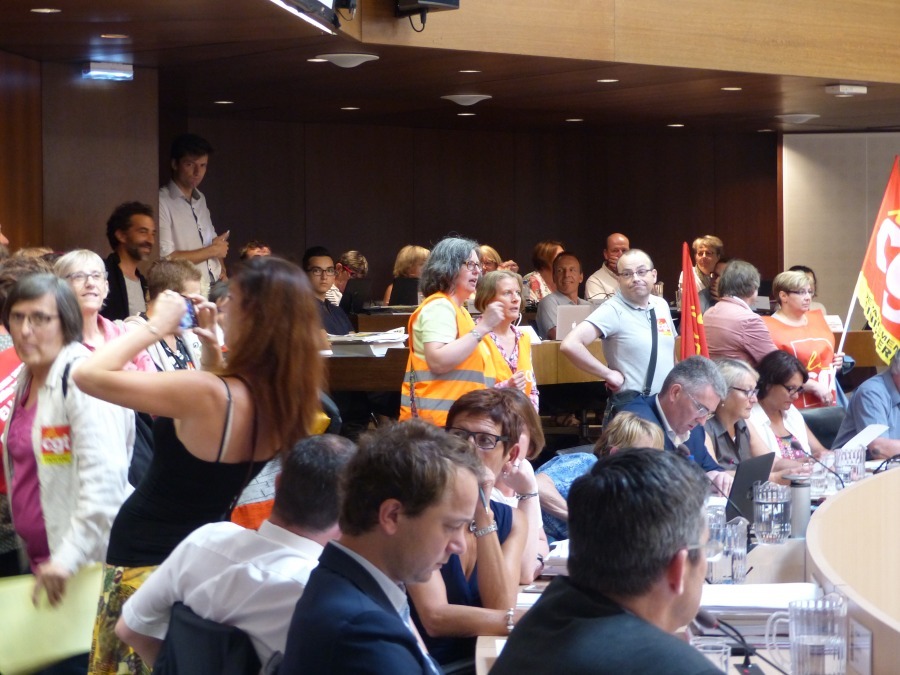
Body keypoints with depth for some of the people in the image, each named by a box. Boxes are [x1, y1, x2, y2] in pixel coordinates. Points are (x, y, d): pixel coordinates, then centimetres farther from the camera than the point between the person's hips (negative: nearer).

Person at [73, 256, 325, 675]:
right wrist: (212, 347, 6)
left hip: (146, 559, -7)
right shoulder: (287, 396, -8)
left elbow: (87, 374, -29)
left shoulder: (206, 392, -31)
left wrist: (156, 327, -20)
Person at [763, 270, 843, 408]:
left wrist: (836, 363, 9)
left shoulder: (817, 319, 15)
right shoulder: (770, 328, -8)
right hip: (796, 409, -6)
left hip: (828, 404, 7)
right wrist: (814, 386, -17)